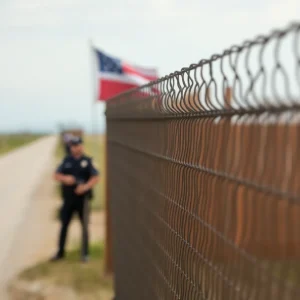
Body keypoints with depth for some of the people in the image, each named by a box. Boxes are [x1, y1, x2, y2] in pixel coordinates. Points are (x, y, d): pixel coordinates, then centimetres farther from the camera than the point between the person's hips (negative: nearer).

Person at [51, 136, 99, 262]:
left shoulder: (87, 161, -1)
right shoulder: (66, 160, 7)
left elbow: (95, 178, -8)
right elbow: (56, 176, 4)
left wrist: (86, 186, -24)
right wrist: (65, 178, -17)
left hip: (82, 198, -2)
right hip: (68, 198, 2)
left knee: (84, 226, 3)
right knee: (64, 225, 7)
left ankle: (85, 253, 12)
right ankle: (60, 252, 17)